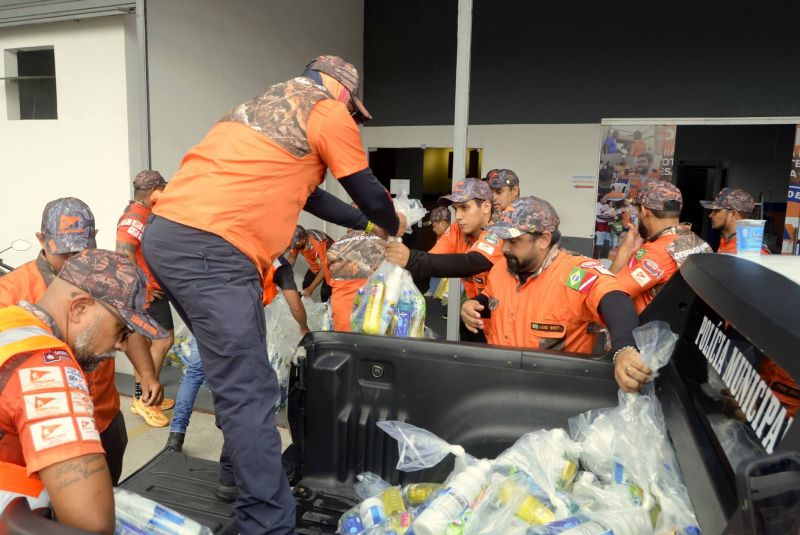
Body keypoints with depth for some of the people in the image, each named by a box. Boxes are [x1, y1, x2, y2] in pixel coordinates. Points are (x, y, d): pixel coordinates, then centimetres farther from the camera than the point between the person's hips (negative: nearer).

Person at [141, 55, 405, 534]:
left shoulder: (263, 106, 31)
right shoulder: (328, 111, 5)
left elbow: (306, 190, 35)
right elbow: (366, 189, 11)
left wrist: (366, 223, 41)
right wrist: (391, 225, 32)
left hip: (168, 233, 10)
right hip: (212, 248, -9)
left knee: (235, 375, 19)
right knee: (249, 393, -8)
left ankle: (244, 474, 30)